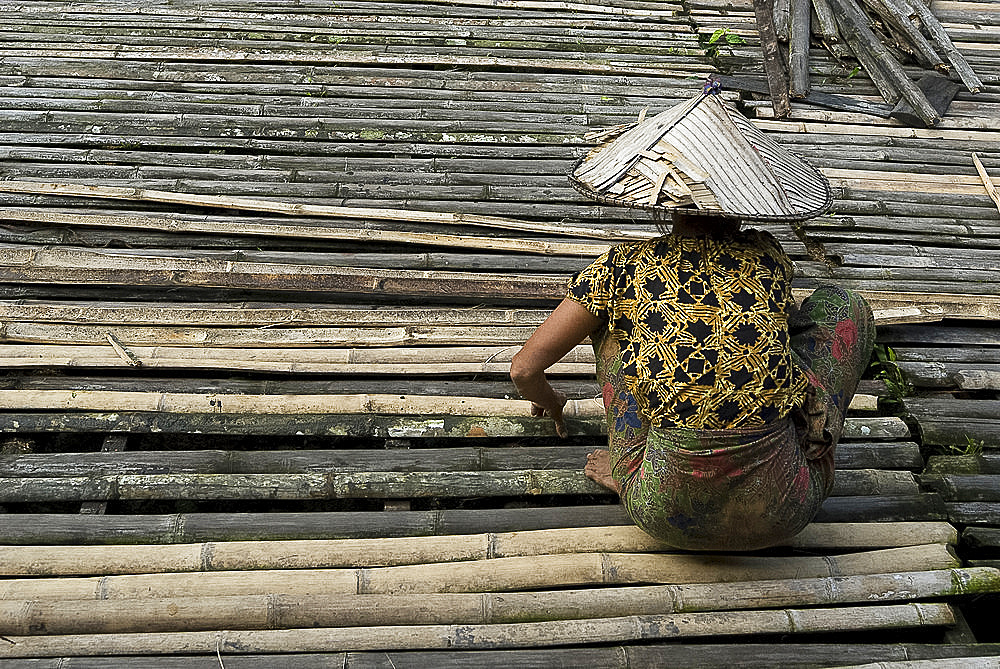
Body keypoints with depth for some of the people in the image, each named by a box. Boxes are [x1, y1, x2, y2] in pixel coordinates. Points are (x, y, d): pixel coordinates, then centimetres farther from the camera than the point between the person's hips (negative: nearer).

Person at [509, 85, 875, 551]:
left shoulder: (623, 267, 0)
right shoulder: (767, 254, 5)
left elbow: (524, 369, 4)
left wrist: (549, 402, 28)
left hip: (669, 517, 0)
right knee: (840, 303, 18)